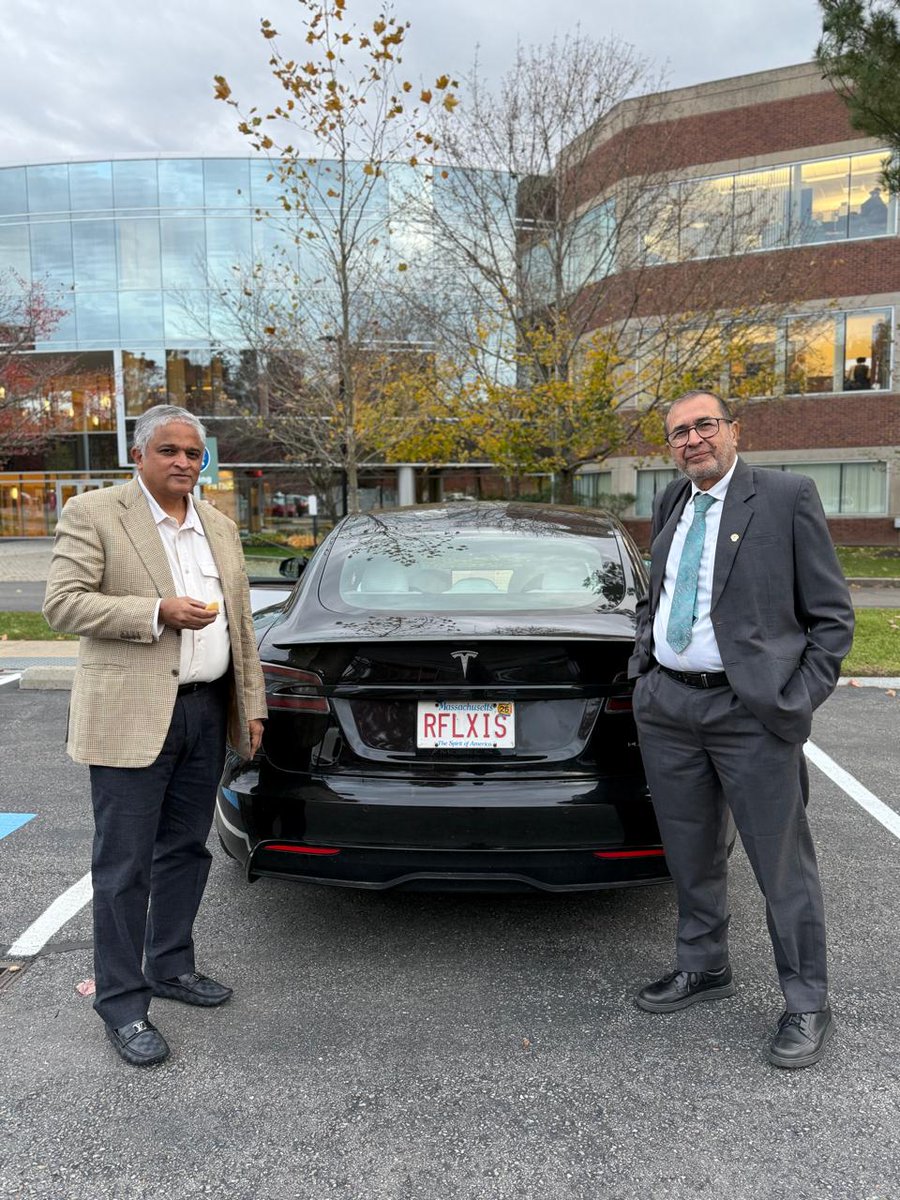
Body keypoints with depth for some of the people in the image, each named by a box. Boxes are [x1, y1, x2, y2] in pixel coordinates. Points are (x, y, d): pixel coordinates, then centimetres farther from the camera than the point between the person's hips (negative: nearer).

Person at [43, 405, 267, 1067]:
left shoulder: (220, 527, 13)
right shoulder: (92, 514, -4)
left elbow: (240, 624, 15)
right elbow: (62, 603, -12)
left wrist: (252, 705, 11)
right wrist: (158, 611, -21)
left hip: (207, 712, 6)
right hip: (132, 715, -6)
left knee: (185, 850, 17)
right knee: (124, 866, 2)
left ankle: (170, 967, 34)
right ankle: (122, 1003, 17)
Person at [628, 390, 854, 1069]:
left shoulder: (788, 497, -5)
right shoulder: (671, 504, 12)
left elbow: (831, 615, -5)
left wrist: (796, 703, -11)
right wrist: (643, 657, 11)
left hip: (752, 712, -5)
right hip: (666, 706, 6)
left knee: (782, 864, 5)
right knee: (692, 854, 17)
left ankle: (808, 1006, 24)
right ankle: (703, 969, 37)